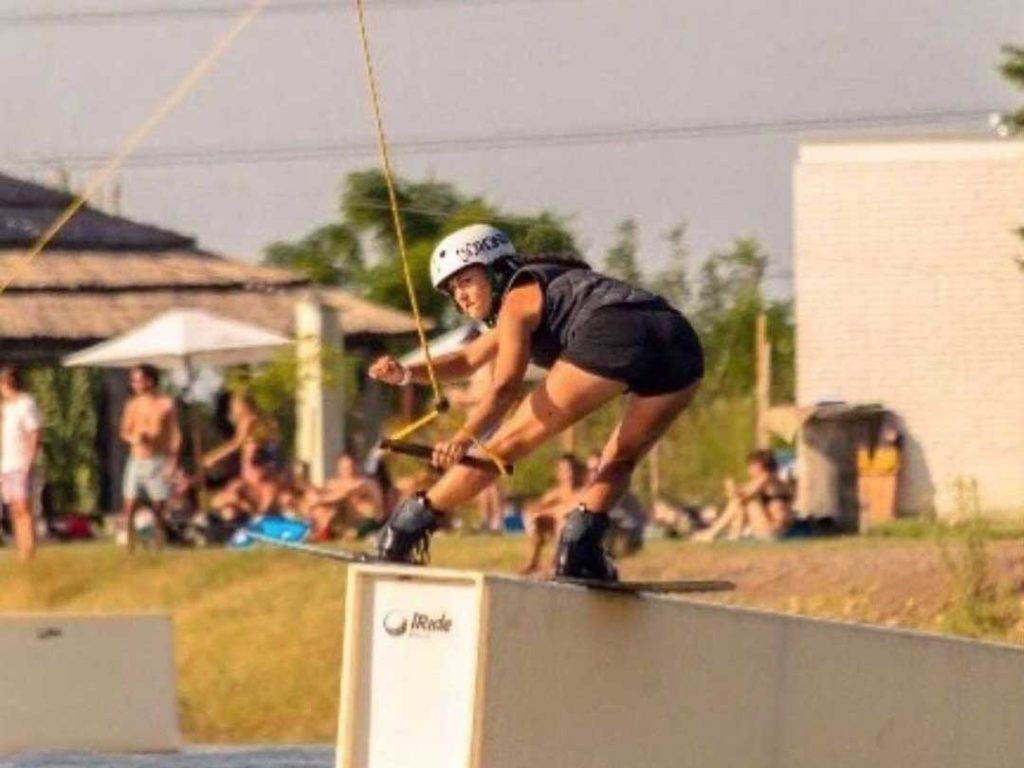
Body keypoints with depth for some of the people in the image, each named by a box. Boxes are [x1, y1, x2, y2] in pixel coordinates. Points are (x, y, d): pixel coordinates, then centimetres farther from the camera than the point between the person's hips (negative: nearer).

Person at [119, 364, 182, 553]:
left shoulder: (166, 404, -3)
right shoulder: (133, 405, 5)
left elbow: (175, 435, -3)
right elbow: (125, 432, 10)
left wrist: (172, 462, -11)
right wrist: (134, 438, -13)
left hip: (158, 462, -3)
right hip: (136, 461, 3)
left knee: (158, 511, 0)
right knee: (129, 510, -5)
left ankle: (159, 552, 7)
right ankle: (130, 551, -1)